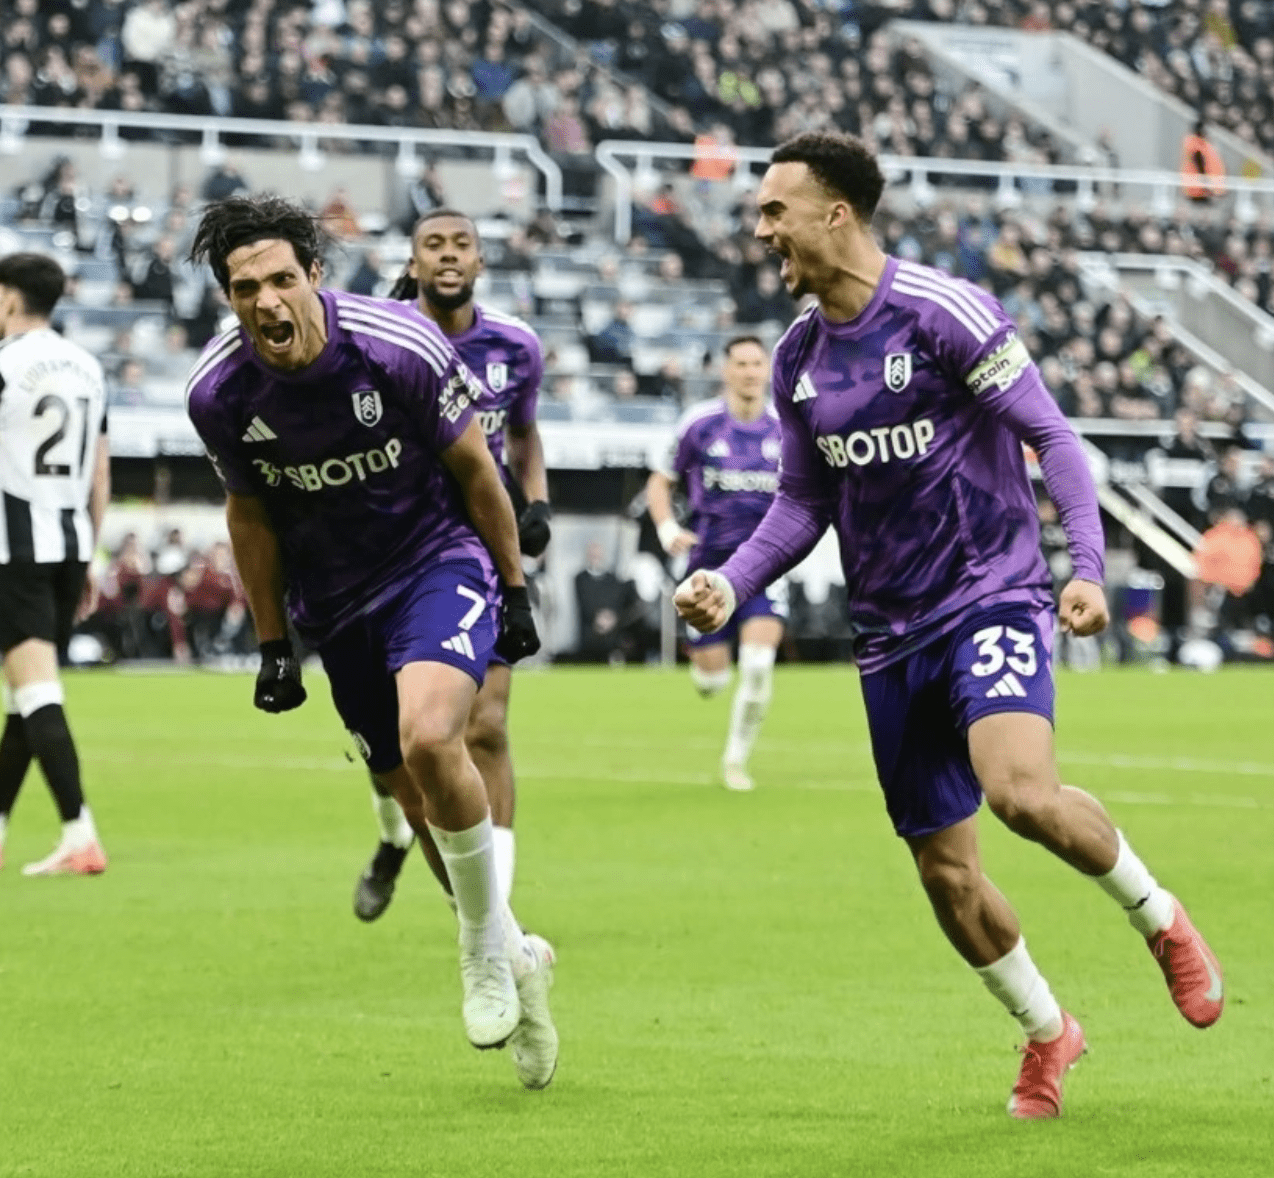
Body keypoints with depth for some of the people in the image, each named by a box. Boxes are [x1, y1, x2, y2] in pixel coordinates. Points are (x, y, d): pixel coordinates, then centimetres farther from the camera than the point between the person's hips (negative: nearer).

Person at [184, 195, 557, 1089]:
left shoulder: (400, 349, -21)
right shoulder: (218, 394, -12)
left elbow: (474, 468, -5)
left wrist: (515, 592, 1)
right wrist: (273, 645, 11)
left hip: (440, 562, -4)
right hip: (337, 604, 4)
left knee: (429, 738, -29)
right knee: (421, 799, 6)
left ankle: (487, 943, -7)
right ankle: (513, 959, 29)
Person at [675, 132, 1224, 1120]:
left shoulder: (945, 312, -11)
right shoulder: (798, 356, 8)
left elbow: (1051, 436, -10)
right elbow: (805, 503, 16)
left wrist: (1088, 563, -22)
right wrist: (731, 583, -1)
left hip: (992, 595, -6)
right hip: (891, 632, 6)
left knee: (1020, 790, -30)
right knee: (944, 870, 6)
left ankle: (1158, 917, -2)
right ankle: (1047, 1034, 29)